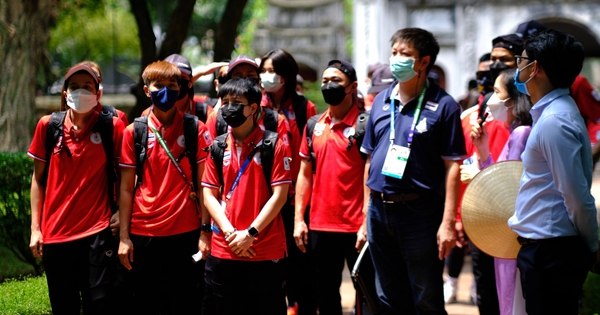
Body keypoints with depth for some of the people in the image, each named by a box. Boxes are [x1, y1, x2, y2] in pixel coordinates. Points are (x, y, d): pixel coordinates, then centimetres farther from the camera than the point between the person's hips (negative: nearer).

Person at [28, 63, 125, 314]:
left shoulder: (112, 127, -3)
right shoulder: (48, 126, 2)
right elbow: (38, 178, 7)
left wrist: (122, 210, -5)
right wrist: (35, 227, 4)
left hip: (97, 231, -2)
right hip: (55, 233, 2)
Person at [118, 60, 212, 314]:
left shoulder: (196, 130, 1)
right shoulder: (134, 132, 3)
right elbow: (126, 188, 4)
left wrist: (205, 231, -5)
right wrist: (124, 236, 0)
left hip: (185, 233, -1)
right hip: (143, 234, 1)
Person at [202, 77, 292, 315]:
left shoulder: (274, 145, -3)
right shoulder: (218, 147, 8)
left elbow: (279, 195, -7)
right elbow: (209, 195, 6)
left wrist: (251, 233, -13)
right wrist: (229, 232, -8)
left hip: (266, 251, -3)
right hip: (223, 251, 4)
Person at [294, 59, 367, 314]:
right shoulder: (314, 126, 10)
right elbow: (305, 174, 14)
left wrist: (367, 223, -15)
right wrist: (298, 219, 7)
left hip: (355, 227, -6)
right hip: (320, 226, 6)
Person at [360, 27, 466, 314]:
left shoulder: (443, 106, -6)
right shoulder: (381, 101, 10)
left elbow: (452, 166, -10)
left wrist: (448, 222, -16)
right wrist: (367, 212, 12)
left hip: (420, 212, -5)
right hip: (380, 211, 5)